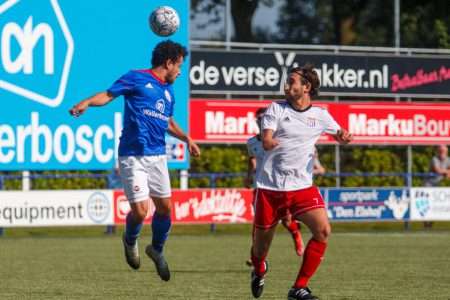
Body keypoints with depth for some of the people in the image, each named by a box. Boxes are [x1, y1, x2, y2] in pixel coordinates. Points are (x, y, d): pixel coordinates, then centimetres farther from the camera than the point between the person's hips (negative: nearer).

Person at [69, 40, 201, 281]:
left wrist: (186, 139, 31)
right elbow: (109, 94, -10)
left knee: (164, 207, 9)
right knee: (140, 211, -10)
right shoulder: (136, 79, -3)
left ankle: (157, 250, 34)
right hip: (133, 157, -7)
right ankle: (130, 241, 23)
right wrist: (86, 103, -26)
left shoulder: (168, 91, 18)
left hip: (157, 157, 7)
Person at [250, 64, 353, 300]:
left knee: (323, 230, -20)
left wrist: (344, 137, -3)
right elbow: (266, 142, -11)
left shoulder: (320, 115, 5)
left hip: (302, 186, 1)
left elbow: (339, 134, 21)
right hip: (270, 187, -1)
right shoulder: (276, 109, 0)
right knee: (261, 243, 7)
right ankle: (259, 270, 44)